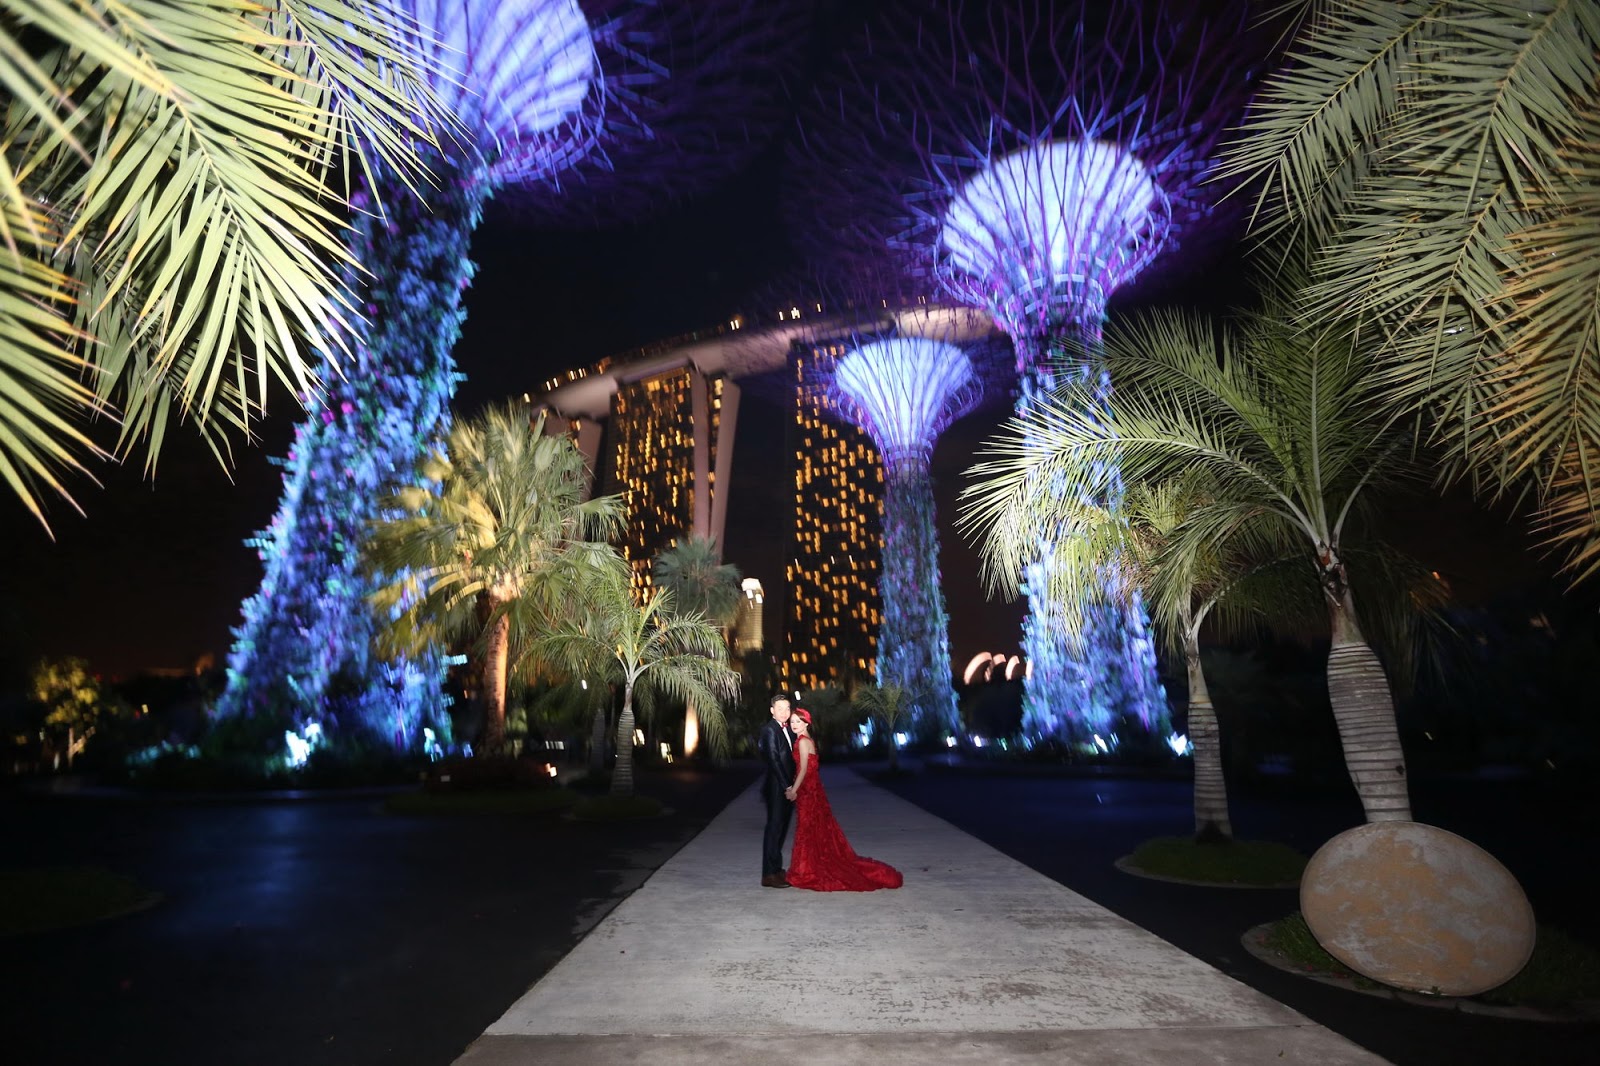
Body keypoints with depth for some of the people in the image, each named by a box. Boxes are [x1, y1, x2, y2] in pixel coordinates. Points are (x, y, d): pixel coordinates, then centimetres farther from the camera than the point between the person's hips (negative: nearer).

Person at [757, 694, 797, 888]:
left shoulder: (787, 729, 14)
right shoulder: (769, 729, -13)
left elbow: (790, 757, 13)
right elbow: (773, 760, -19)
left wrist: (791, 786, 5)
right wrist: (786, 786, -19)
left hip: (787, 788, 9)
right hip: (777, 787, -9)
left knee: (781, 828, 15)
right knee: (774, 828, -3)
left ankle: (776, 868, 26)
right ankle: (769, 875, 5)